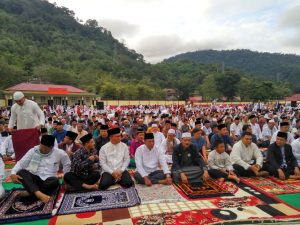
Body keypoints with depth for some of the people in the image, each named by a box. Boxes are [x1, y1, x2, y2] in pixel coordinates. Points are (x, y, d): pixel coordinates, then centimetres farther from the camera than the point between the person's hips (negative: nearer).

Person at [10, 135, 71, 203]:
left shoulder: (59, 153, 1)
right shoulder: (33, 151, 3)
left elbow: (67, 165, 11)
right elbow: (21, 163, 0)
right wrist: (13, 173, -19)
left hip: (47, 180, -1)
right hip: (34, 178, 2)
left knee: (55, 181, -36)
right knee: (21, 172, -30)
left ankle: (29, 192, -30)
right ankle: (39, 194, -48)